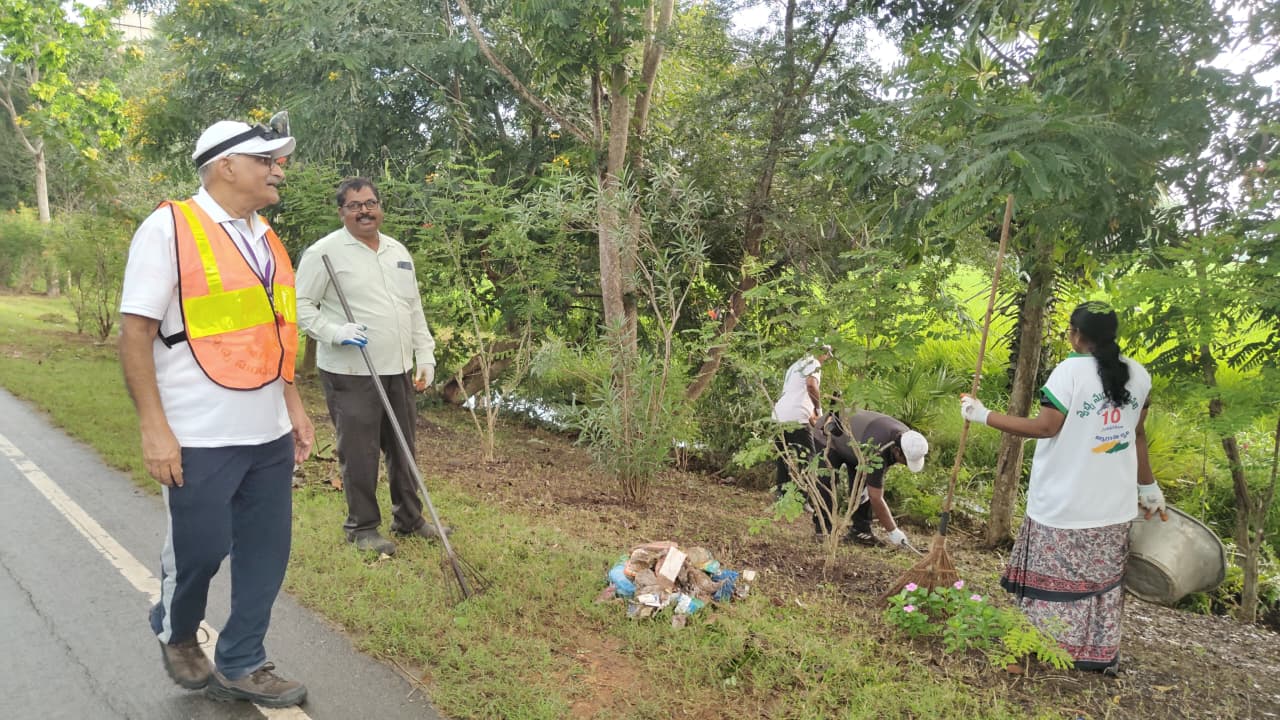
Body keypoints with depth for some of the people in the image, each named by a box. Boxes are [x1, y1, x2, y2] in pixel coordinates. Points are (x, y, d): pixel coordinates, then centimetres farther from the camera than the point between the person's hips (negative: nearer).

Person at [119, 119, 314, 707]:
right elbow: (135, 331, -12)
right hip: (201, 438, -6)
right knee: (199, 550, 6)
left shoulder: (264, 238, 12)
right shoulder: (169, 227, -9)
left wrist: (293, 406, 15)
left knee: (266, 553, 10)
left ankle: (240, 666, 27)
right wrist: (154, 427, -16)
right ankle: (175, 633, 37)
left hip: (268, 435, 7)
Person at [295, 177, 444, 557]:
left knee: (403, 447, 15)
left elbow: (415, 309, 17)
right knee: (359, 452, 1)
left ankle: (409, 517, 29)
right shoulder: (325, 252, -7)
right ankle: (362, 526, 17)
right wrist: (335, 332, -22)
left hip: (397, 369, 6)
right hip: (350, 372, -6)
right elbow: (301, 306, -8)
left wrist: (425, 356, 12)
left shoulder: (399, 252, 13)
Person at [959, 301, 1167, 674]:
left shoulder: (1071, 370, -15)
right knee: (1103, 576, 16)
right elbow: (1138, 436, 9)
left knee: (1056, 576, 6)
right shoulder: (1137, 374, 3)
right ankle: (1101, 654, 24)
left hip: (1065, 501, -5)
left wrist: (983, 415, -14)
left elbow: (1045, 427, -19)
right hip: (1114, 502, 6)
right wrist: (1149, 487, 20)